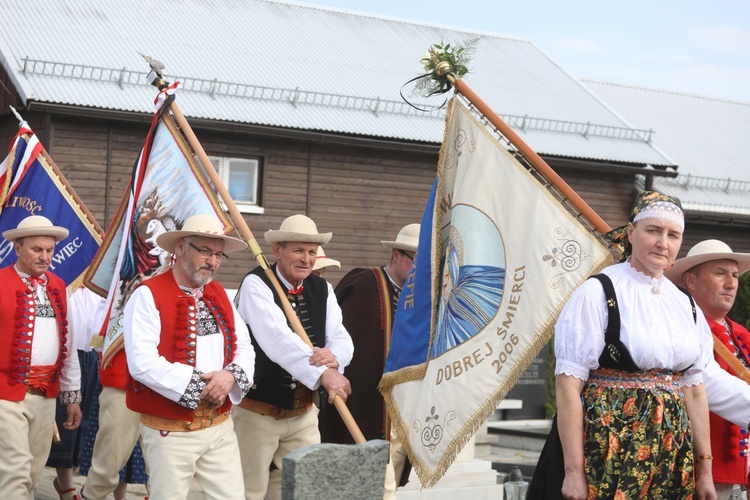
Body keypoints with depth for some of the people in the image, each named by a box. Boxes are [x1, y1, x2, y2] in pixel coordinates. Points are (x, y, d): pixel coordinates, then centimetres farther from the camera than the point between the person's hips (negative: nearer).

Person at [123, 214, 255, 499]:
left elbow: (244, 348, 11)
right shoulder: (149, 295, -10)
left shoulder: (219, 295, 13)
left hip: (220, 427, 6)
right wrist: (201, 384, -18)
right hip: (169, 432, -6)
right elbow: (142, 363, -20)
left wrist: (231, 375, -12)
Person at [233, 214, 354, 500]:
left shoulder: (322, 290, 6)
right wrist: (324, 373, -40)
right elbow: (277, 338, -29)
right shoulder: (255, 284, -14)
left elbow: (342, 340, -4)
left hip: (304, 414, 6)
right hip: (257, 412, -5)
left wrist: (333, 356, -30)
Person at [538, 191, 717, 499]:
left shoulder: (685, 306, 11)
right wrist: (573, 471, -16)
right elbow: (568, 384, -12)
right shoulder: (598, 294, -8)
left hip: (673, 456, 6)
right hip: (609, 448, -5)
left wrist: (704, 469, 11)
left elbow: (694, 389, 13)